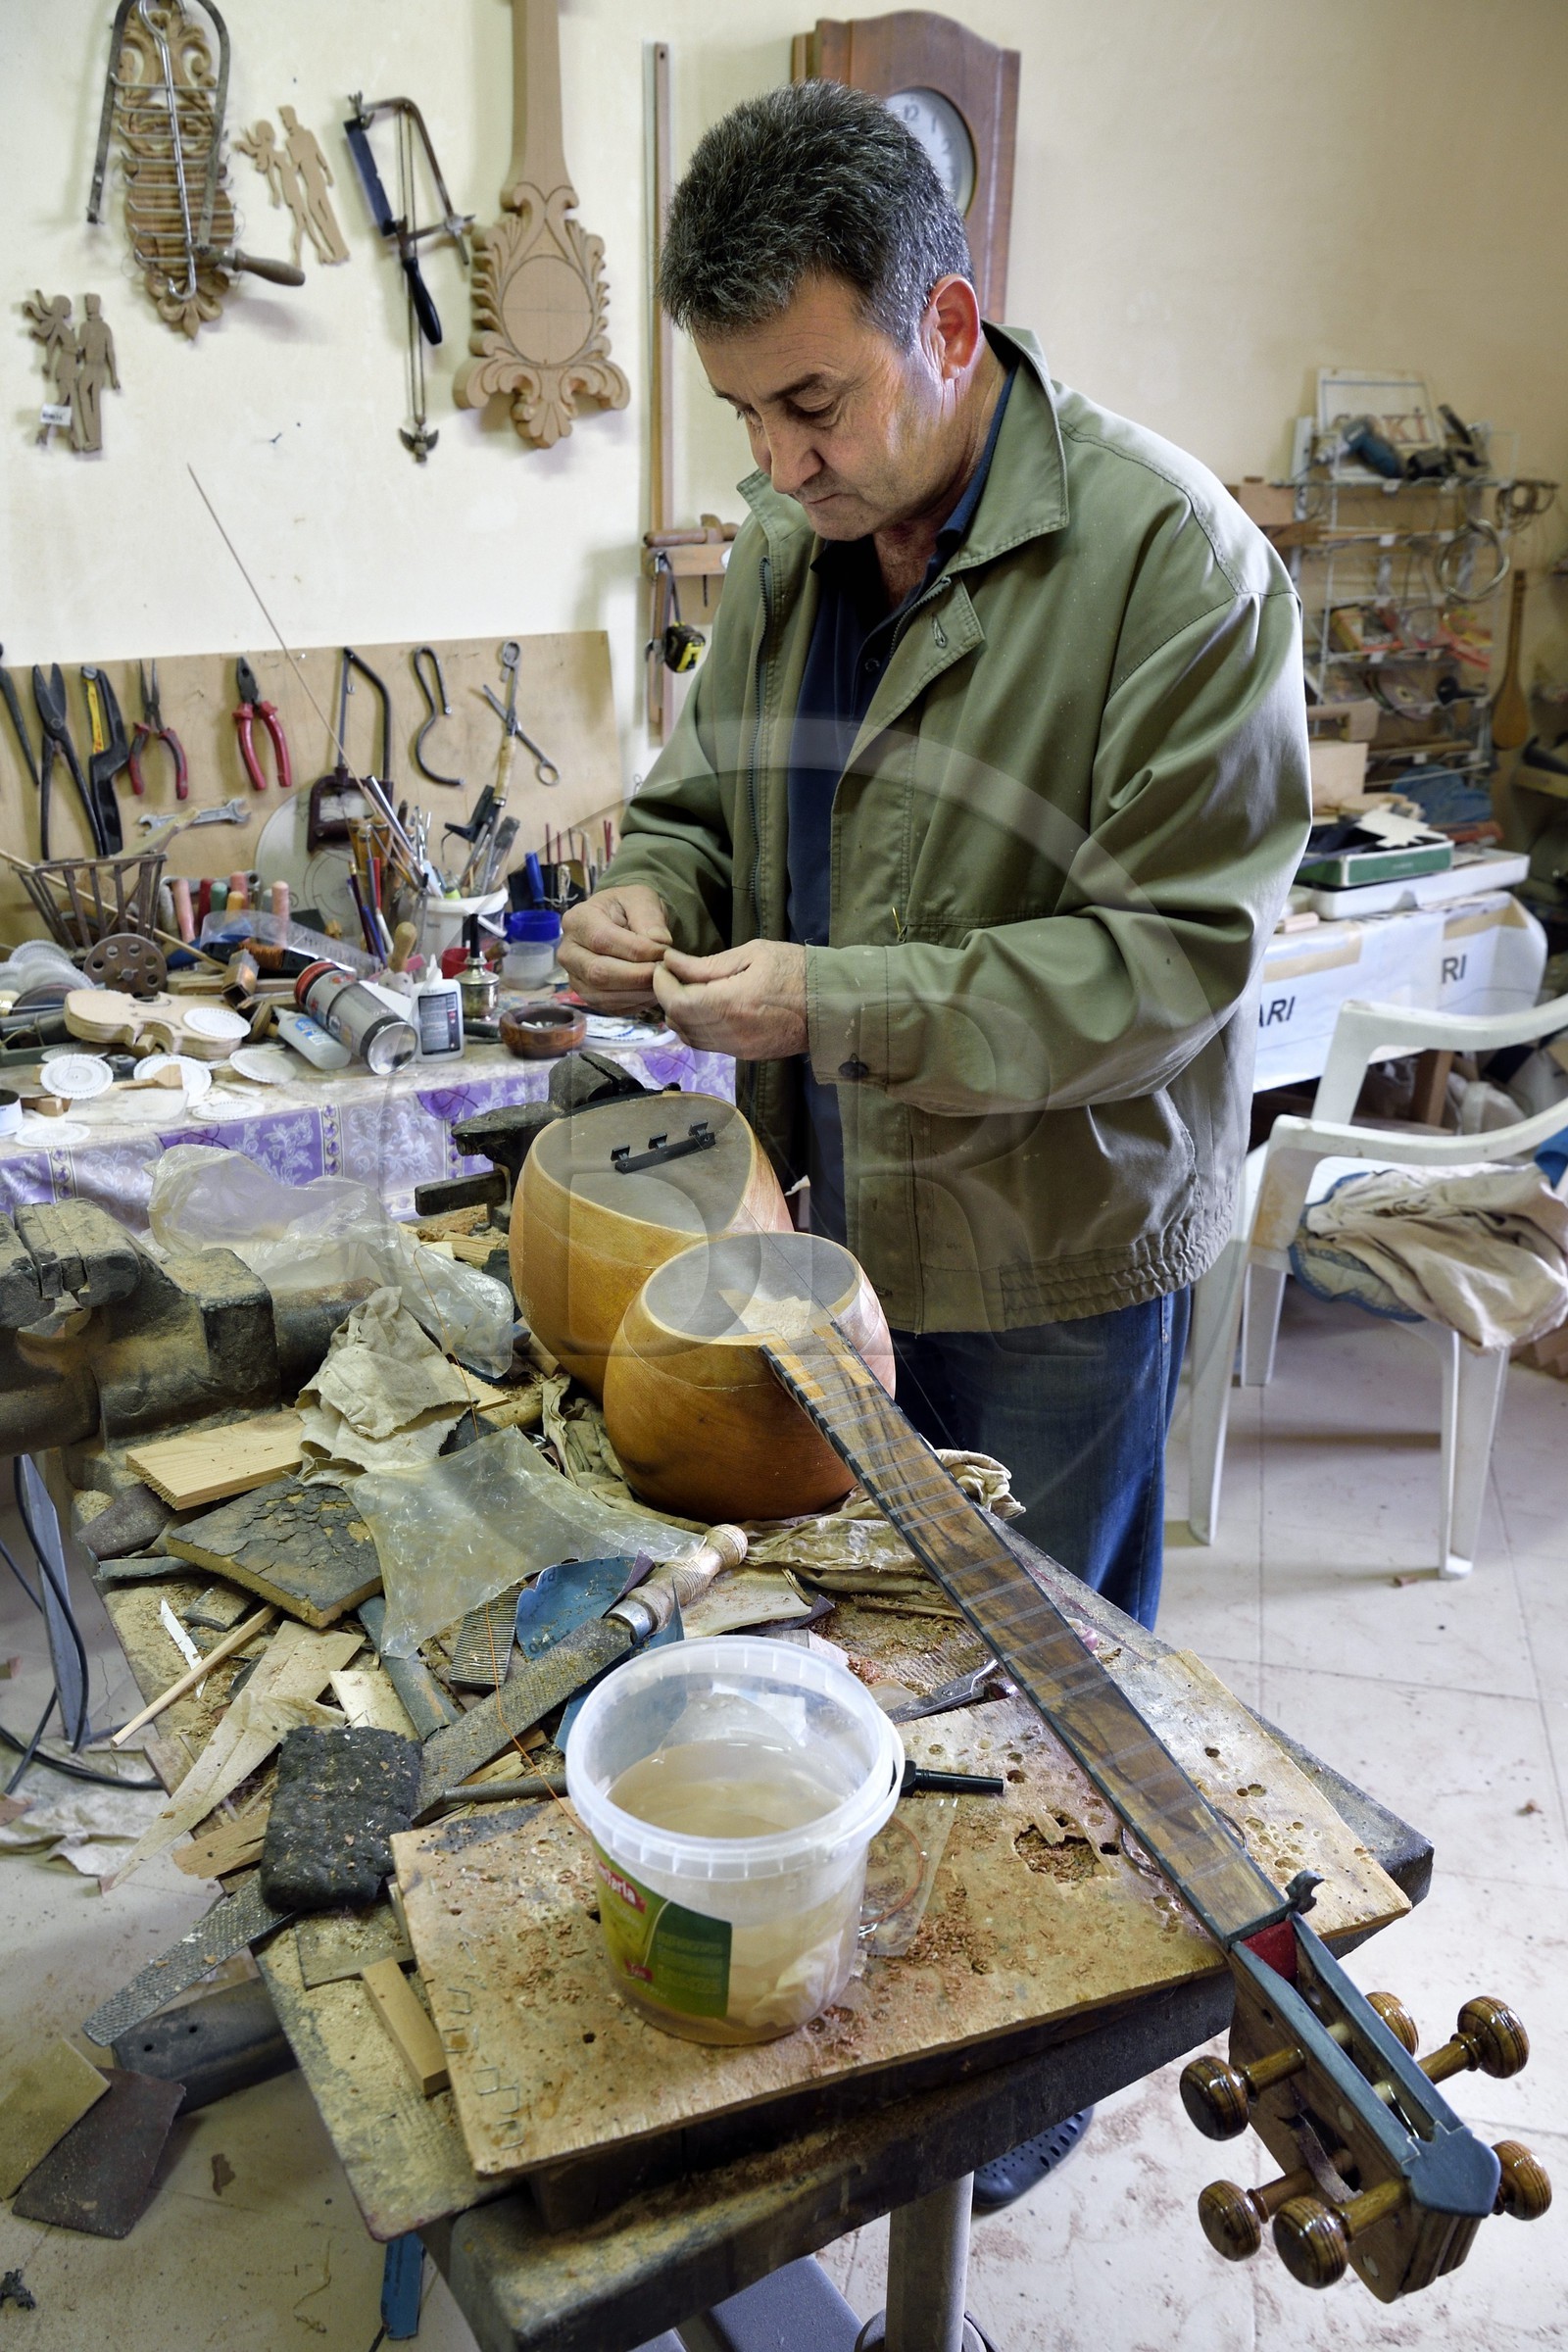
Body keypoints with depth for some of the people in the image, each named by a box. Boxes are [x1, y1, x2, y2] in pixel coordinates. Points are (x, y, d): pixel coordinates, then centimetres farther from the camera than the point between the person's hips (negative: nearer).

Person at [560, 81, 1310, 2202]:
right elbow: (706, 797, 13)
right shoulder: (790, 538, 3)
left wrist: (842, 1005, -27)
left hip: (1050, 1243, -5)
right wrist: (654, 894, -11)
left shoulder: (1168, 556, -19)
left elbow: (1182, 940, -21)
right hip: (834, 1205, 6)